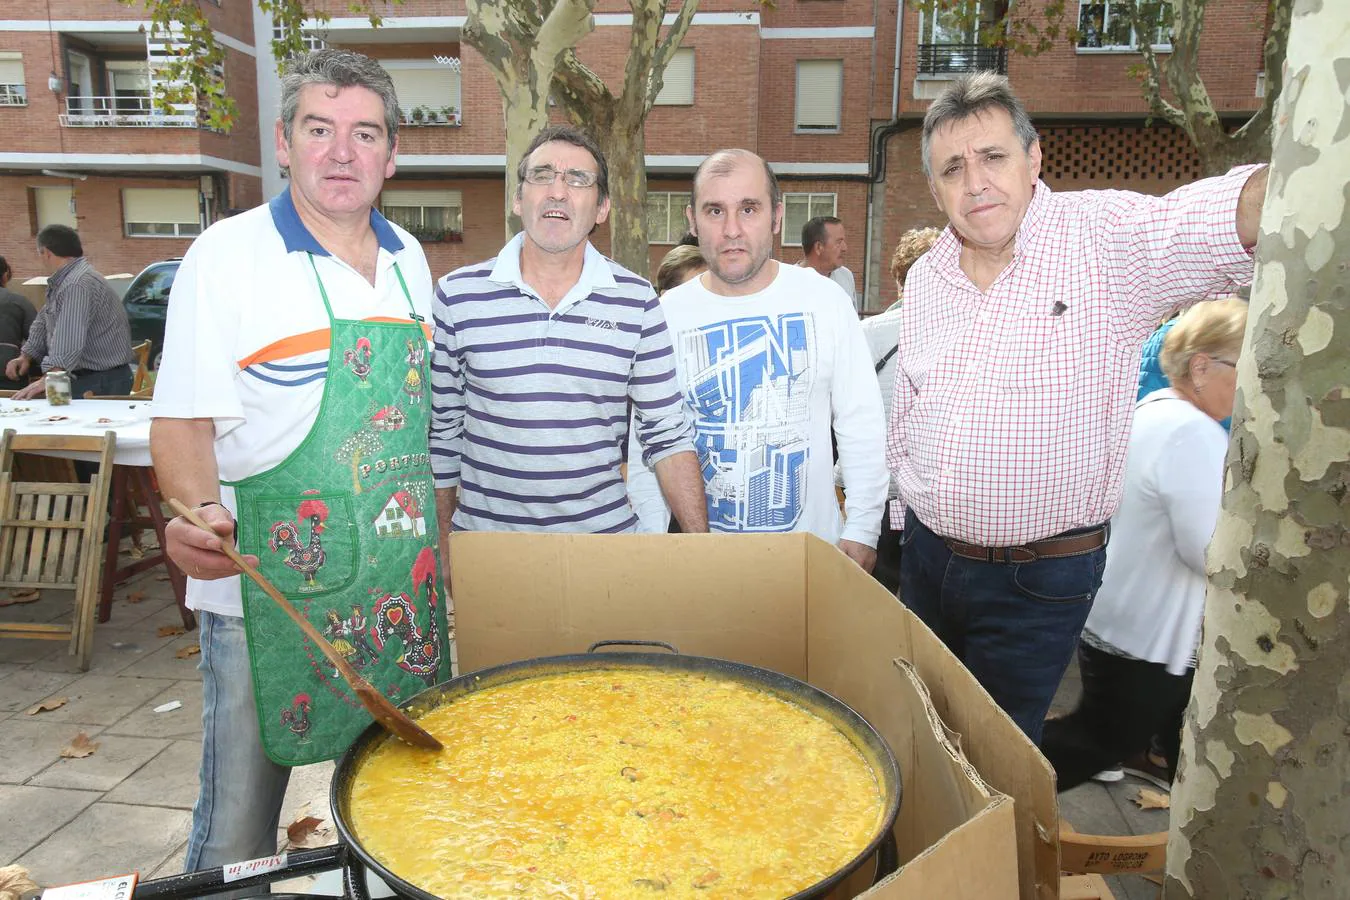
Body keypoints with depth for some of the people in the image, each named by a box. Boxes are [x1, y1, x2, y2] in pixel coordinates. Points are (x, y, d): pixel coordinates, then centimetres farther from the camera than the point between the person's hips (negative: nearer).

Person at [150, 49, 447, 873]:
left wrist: (438, 518, 11)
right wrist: (200, 511, -28)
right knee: (238, 828, 7)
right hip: (268, 587, -4)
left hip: (403, 584, 5)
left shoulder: (409, 258, 8)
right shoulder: (229, 254, -7)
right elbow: (183, 420, -9)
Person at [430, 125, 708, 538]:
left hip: (605, 533, 1)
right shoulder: (458, 295, -4)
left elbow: (666, 435, 0)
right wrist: (444, 540, 5)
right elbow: (442, 429, 3)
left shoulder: (637, 301, -3)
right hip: (484, 534, 0)